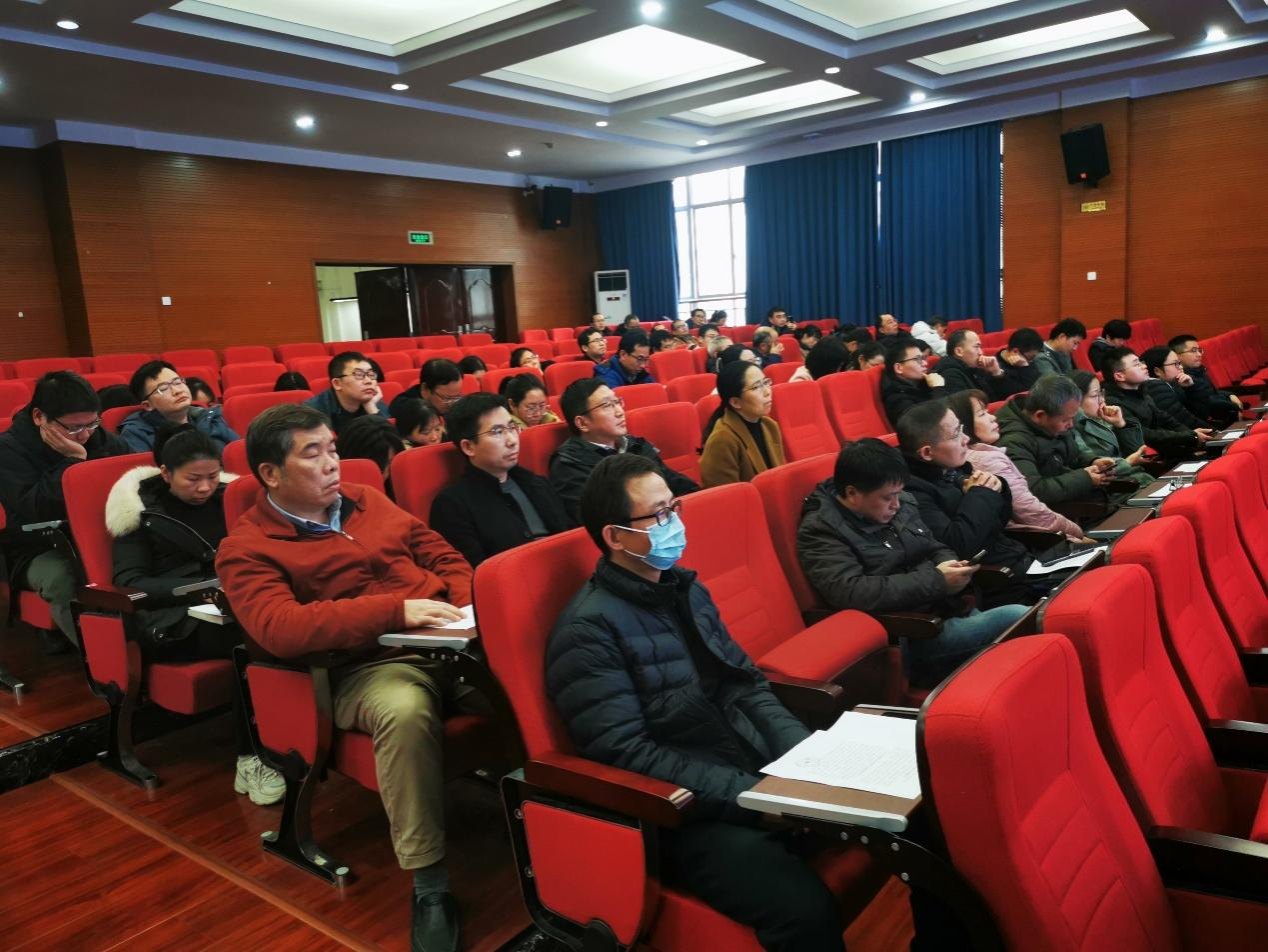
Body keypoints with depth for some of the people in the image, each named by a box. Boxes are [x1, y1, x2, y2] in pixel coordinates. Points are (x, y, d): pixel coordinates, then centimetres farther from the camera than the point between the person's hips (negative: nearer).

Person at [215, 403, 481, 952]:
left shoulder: (367, 501, 20)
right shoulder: (247, 549, 3)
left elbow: (441, 555, 23)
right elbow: (279, 629, -15)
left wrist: (469, 607, 1)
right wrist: (397, 610, -22)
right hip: (370, 666, -4)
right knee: (405, 712, -39)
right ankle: (430, 886, -21)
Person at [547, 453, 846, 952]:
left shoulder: (684, 588, 11)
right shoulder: (588, 628, -13)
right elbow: (628, 754, -17)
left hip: (766, 775, 7)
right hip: (693, 814, -7)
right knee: (807, 911, -28)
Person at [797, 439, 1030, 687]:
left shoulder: (901, 503, 11)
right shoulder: (819, 531, -11)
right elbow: (851, 593, -24)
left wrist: (950, 564, -4)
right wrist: (937, 581, -20)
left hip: (952, 612, 8)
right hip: (906, 639, -8)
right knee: (1017, 619, -23)